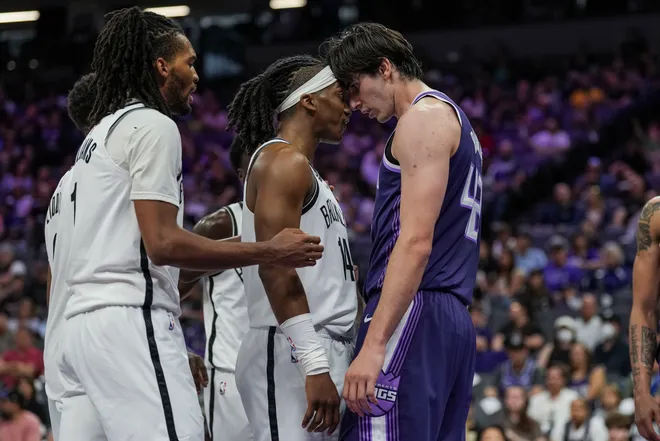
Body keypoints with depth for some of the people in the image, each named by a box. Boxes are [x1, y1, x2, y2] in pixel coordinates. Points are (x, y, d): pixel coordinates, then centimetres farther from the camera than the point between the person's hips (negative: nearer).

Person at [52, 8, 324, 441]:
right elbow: (162, 242, -15)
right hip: (132, 320, -10)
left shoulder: (101, 132, 24)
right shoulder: (153, 126, -5)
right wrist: (269, 252, -9)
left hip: (81, 319, 10)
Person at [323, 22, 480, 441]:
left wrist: (374, 344, -24)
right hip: (455, 321, 10)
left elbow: (416, 242, -17)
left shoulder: (424, 116, -6)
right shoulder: (453, 118, 25)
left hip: (415, 313, -10)